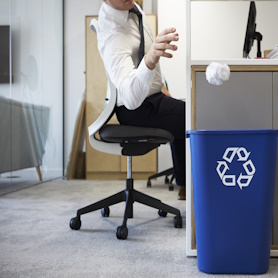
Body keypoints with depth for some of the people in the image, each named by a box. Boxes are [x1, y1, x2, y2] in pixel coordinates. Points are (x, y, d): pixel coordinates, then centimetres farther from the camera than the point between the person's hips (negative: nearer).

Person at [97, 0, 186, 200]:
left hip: (151, 95, 10)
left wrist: (159, 85, 16)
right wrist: (150, 59, -66)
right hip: (139, 109, -10)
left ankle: (184, 186, 40)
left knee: (183, 120, 30)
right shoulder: (113, 35, -34)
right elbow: (131, 98, -49)